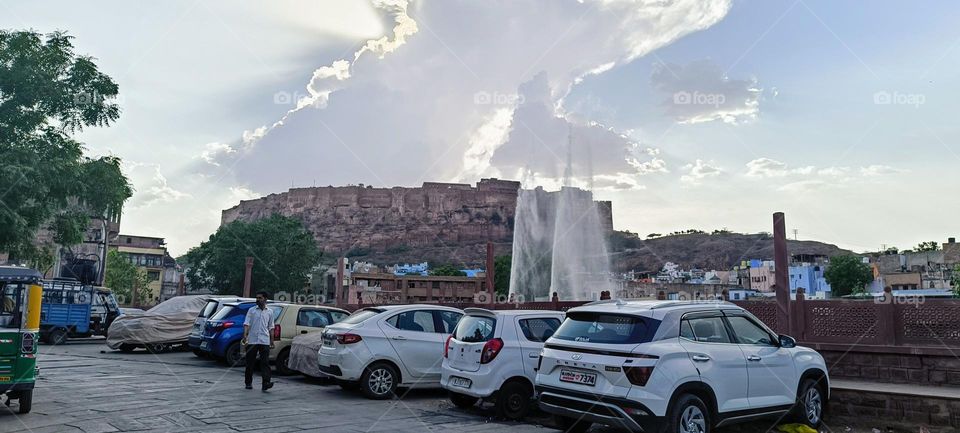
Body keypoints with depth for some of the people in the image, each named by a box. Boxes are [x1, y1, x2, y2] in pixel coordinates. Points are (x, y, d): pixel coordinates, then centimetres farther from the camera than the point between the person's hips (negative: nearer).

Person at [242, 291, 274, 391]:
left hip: (264, 341, 0)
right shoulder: (251, 310, 6)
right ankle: (248, 383, 21)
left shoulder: (269, 312, 11)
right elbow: (246, 324, -2)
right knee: (250, 363, 8)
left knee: (265, 362, -10)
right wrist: (245, 336, -17)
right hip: (252, 340, 0)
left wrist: (272, 341, 11)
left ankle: (265, 383, -17)